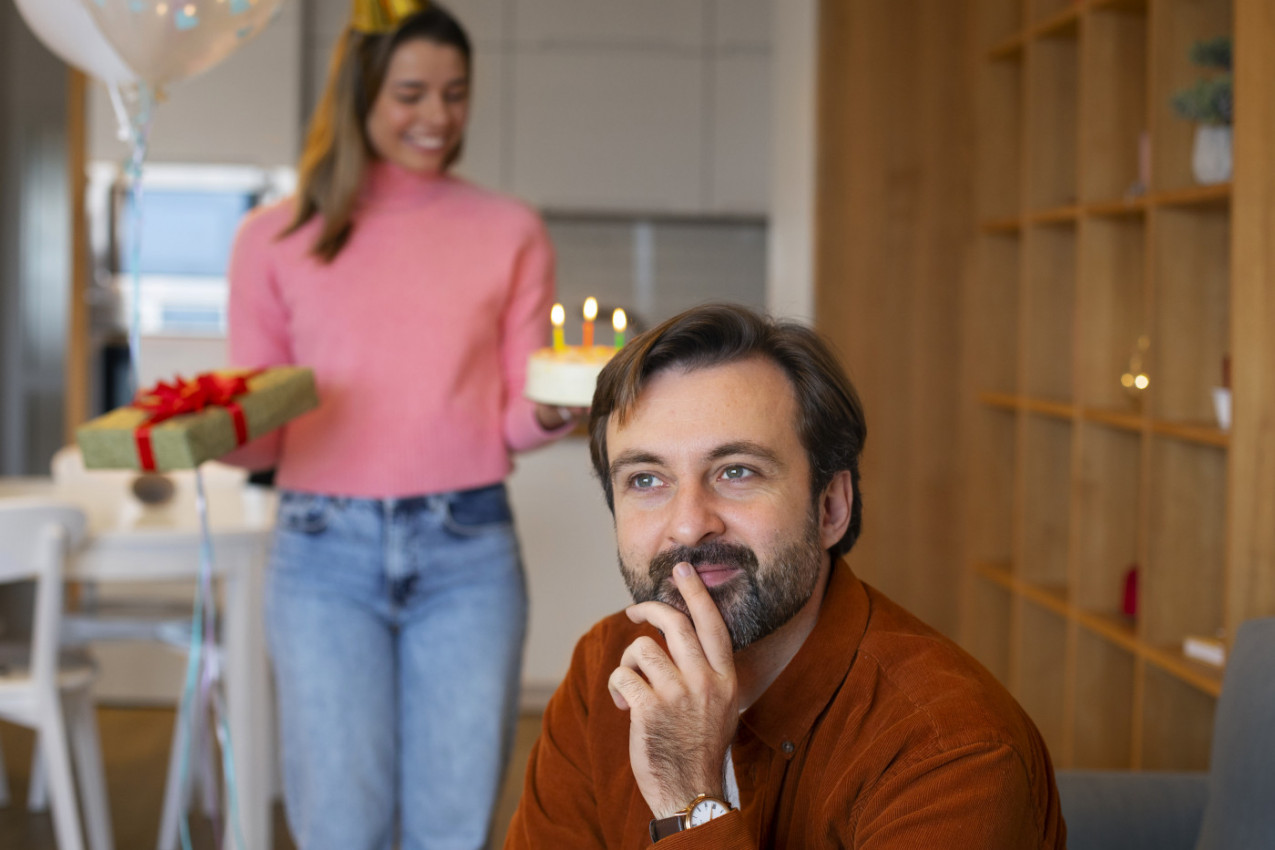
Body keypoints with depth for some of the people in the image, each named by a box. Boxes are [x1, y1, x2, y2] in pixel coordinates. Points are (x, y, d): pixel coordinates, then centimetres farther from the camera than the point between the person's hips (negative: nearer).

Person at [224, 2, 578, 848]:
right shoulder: (276, 240, 7)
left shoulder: (509, 232, 10)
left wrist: (556, 411, -14)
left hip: (467, 549, 1)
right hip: (326, 549, -1)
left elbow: (514, 420, 8)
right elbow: (261, 433, 9)